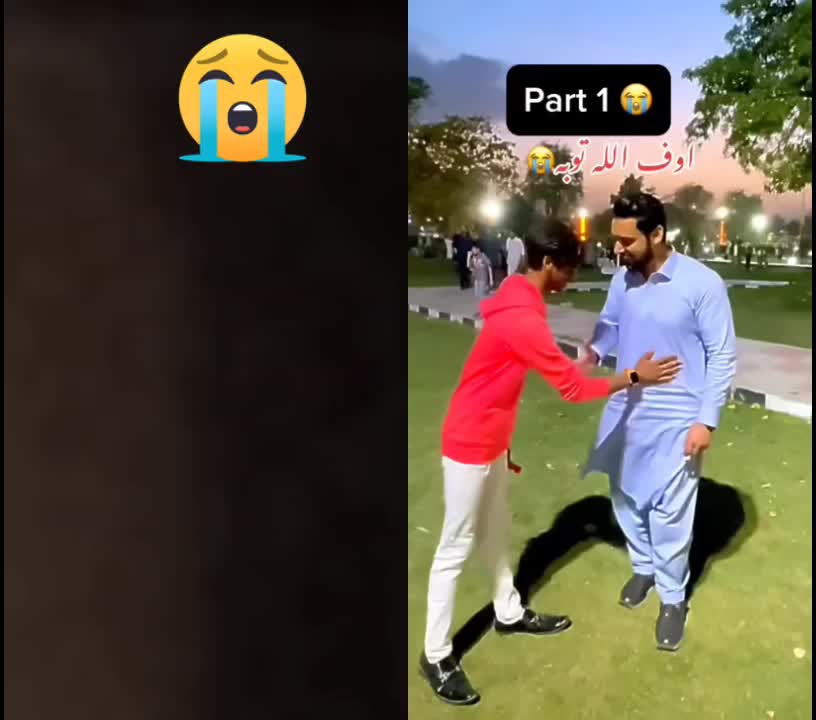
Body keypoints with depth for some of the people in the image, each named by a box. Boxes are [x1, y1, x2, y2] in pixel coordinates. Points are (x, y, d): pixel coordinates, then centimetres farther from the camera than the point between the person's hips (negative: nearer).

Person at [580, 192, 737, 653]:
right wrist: (593, 354, -7)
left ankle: (674, 598, 25)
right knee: (627, 499, 18)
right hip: (627, 413, 6)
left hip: (676, 421, -5)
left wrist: (707, 420, -16)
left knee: (669, 514, 4)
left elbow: (723, 357, -13)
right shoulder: (623, 280, -3)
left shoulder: (703, 284, -18)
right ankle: (643, 568, 43)